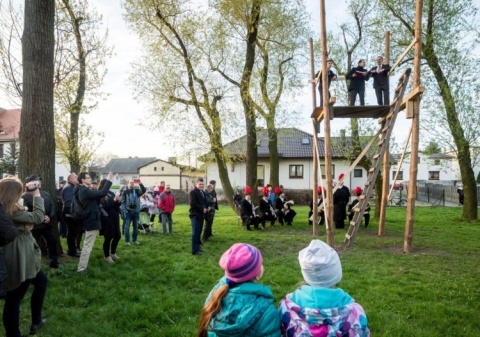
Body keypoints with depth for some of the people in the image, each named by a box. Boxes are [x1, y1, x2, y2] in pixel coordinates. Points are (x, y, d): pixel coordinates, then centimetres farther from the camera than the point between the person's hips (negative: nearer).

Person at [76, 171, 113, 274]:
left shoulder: (83, 190, 11)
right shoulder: (85, 191, -22)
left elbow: (95, 200, 13)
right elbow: (102, 193, -29)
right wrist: (109, 180, -20)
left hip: (90, 220, 11)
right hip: (92, 221, -11)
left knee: (87, 245, 22)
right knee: (88, 246, -4)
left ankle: (83, 266, 33)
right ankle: (81, 269, 2)